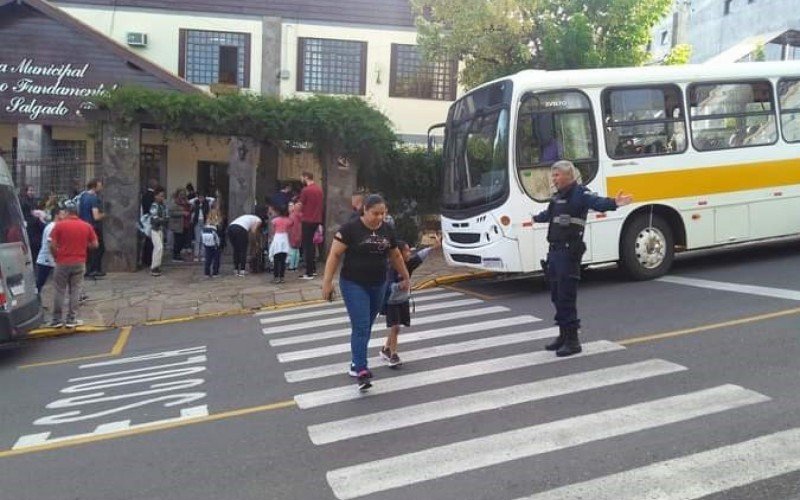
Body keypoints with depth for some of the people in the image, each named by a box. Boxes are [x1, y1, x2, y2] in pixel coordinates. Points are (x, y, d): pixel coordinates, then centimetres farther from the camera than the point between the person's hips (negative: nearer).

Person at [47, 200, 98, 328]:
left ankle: (57, 320, 12)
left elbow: (52, 245, -9)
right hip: (79, 263, 2)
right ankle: (71, 320, 9)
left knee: (60, 291, 7)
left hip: (63, 262, -2)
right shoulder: (86, 226, 0)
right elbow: (94, 244, 2)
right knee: (75, 291, 7)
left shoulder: (59, 225, -7)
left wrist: (56, 257, 8)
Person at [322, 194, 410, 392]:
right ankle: (361, 372, -11)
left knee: (366, 327, 13)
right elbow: (335, 255, -11)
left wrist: (405, 277, 25)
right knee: (360, 327, -11)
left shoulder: (387, 230, 5)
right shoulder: (350, 229, -12)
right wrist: (327, 282, -15)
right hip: (354, 285, -5)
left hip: (378, 286, 5)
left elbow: (395, 256, 18)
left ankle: (356, 363, 28)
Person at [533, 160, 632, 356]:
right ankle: (563, 335, 26)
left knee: (567, 297, -6)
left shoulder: (580, 193, -9)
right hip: (554, 250, 9)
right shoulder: (558, 196, 17)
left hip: (569, 252, -9)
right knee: (557, 296, 14)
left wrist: (614, 203, -50)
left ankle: (572, 341, 2)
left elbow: (597, 203, -29)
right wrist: (536, 218, 58)